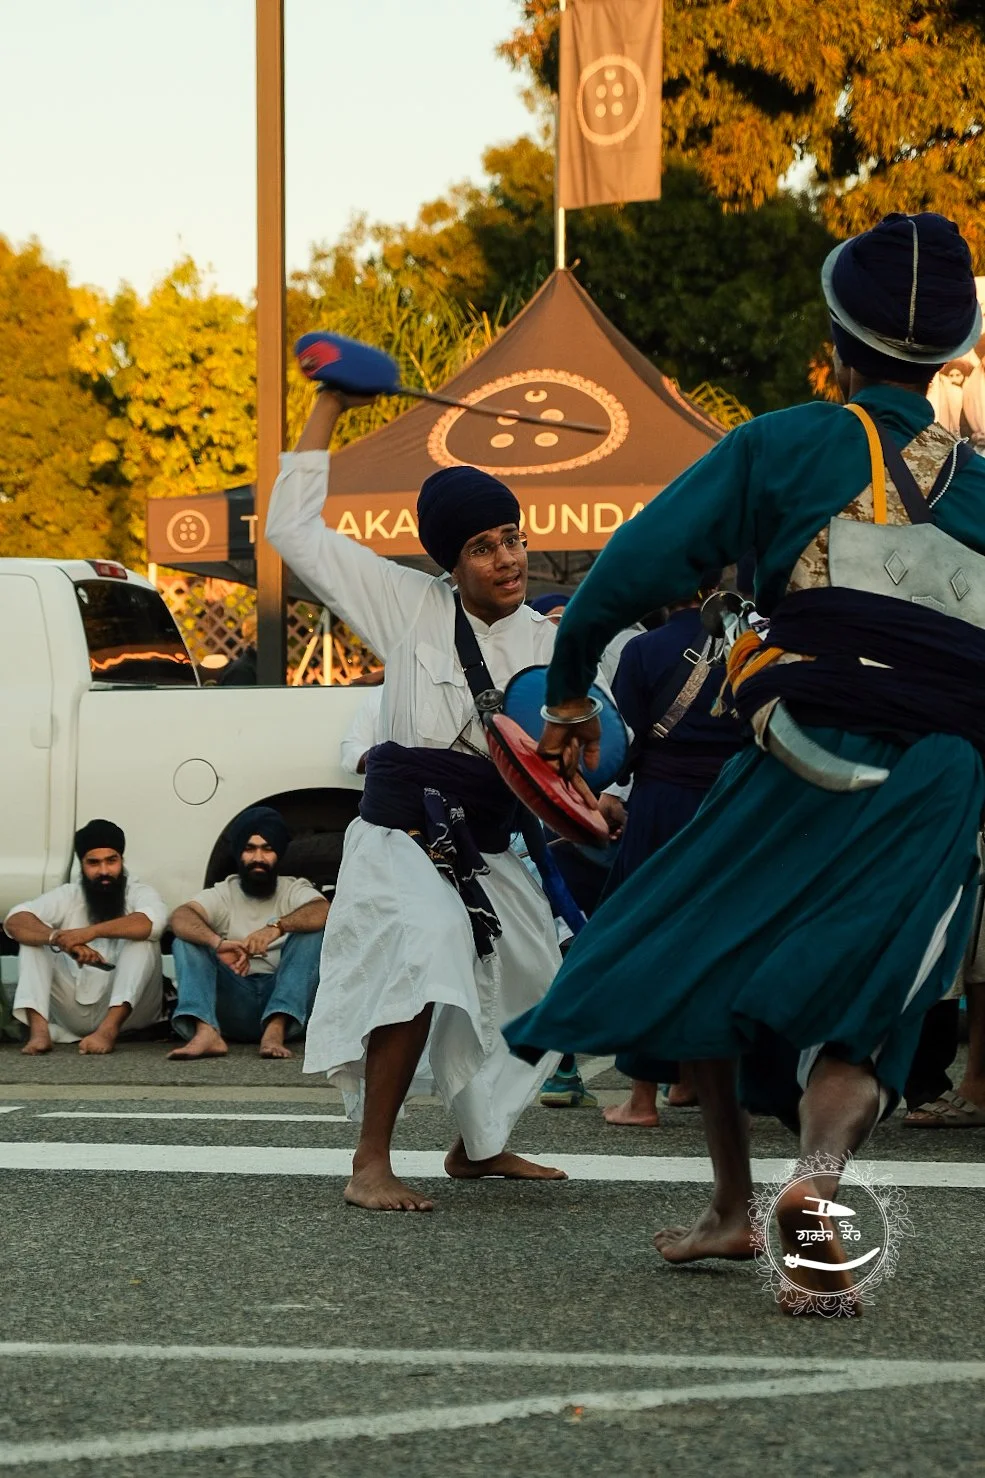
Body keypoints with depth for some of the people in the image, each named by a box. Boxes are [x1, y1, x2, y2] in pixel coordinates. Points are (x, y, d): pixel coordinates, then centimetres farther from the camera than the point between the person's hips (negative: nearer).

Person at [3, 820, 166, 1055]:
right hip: (74, 1009, 2)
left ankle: (109, 1028, -39)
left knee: (142, 938, -24)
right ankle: (38, 1028, -31)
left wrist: (91, 932, -39)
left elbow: (153, 921, -27)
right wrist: (59, 938, -33)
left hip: (127, 1009, -2)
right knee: (34, 938, -11)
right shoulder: (67, 896, 5)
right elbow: (14, 920, -13)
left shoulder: (139, 894, -1)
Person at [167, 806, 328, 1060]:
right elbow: (180, 917, -12)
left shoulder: (295, 891, 8)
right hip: (234, 1005, 1)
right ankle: (206, 1032, -38)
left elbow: (323, 912, -17)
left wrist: (277, 927, -35)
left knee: (312, 933, -20)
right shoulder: (223, 894, 10)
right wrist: (218, 943, -33)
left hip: (285, 1003, -1)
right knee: (187, 938, -13)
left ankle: (275, 1030, -37)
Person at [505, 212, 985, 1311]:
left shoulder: (787, 445, 5)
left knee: (693, 955, 20)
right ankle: (821, 1172, -28)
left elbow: (637, 565, 0)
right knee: (857, 1017, 4)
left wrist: (567, 692, 12)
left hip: (805, 761, -2)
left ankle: (731, 1203, 23)